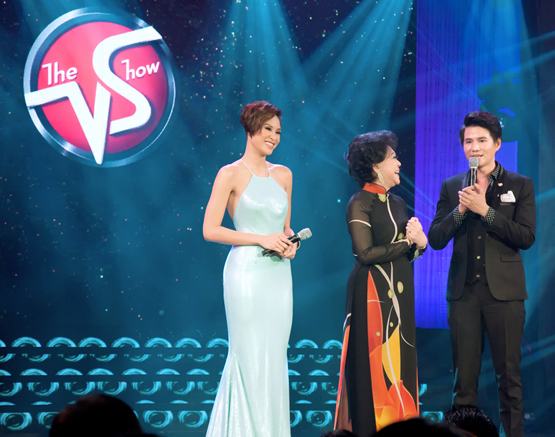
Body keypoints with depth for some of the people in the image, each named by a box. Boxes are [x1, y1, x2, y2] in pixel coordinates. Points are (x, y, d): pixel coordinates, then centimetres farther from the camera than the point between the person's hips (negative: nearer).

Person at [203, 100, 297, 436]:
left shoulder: (283, 175, 13)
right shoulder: (231, 174, -4)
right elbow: (210, 230, -9)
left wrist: (290, 243, 0)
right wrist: (262, 239, -13)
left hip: (279, 274, 6)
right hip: (247, 273, -6)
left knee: (275, 359, 7)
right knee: (252, 358, -4)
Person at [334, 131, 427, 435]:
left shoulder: (397, 203, 14)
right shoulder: (360, 204, -9)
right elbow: (366, 253, -17)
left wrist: (419, 243, -6)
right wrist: (406, 242, -10)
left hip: (400, 293, 7)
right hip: (373, 293, -7)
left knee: (399, 363, 7)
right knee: (374, 367, -5)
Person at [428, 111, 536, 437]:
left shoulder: (520, 185, 2)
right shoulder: (452, 187, 9)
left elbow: (526, 237, -8)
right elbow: (436, 239, 4)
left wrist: (485, 210, -15)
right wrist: (460, 210, -11)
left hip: (503, 289, -2)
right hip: (464, 290, 2)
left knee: (509, 373, 2)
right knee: (464, 374, 6)